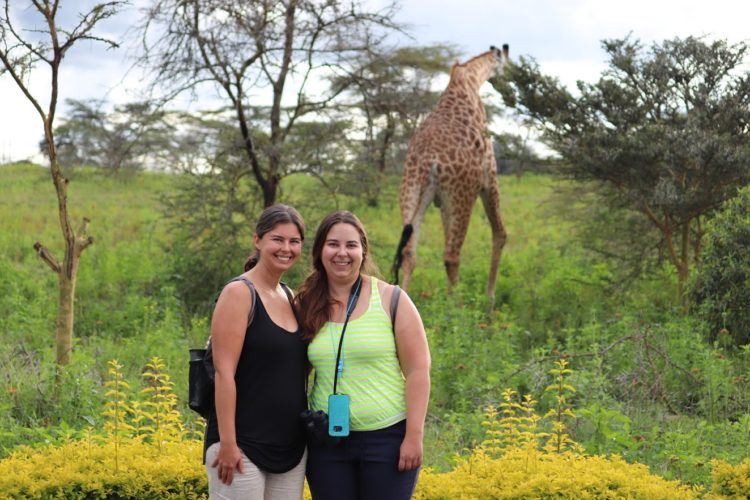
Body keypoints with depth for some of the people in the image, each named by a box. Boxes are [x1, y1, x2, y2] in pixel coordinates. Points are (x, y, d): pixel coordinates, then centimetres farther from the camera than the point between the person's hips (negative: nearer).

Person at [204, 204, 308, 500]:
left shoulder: (291, 297, 13)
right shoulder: (239, 293, -9)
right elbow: (224, 372, -15)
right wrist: (227, 444, -20)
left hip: (291, 448, 7)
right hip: (243, 448, -7)